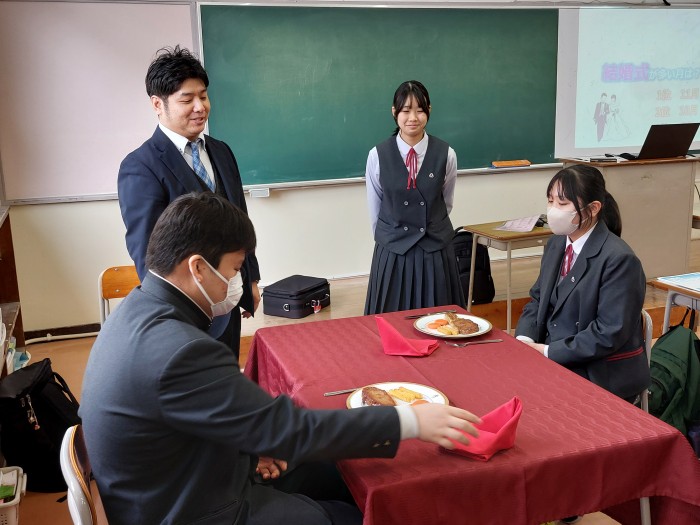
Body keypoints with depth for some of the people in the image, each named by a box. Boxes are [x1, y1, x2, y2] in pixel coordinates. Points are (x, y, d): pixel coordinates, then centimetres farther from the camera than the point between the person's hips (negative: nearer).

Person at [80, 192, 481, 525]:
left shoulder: (141, 311, -2)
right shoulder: (180, 349, -34)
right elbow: (289, 430, -29)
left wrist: (251, 439, -4)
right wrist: (410, 421, -22)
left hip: (170, 493, 8)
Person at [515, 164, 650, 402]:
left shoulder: (619, 259, -19)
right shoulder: (556, 244, 5)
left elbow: (609, 334, -21)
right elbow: (538, 298, 12)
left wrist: (548, 352, -19)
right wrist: (525, 339, -7)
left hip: (602, 374, -7)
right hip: (553, 359, 7)